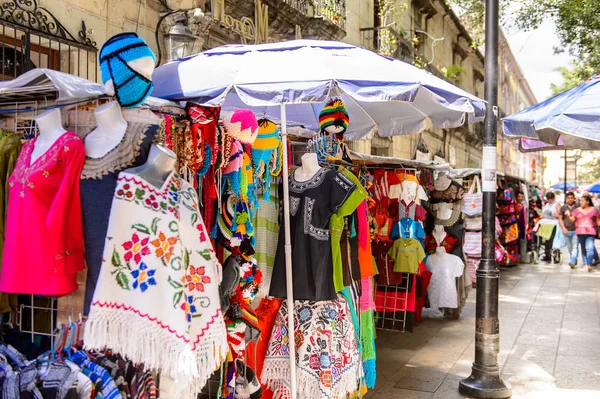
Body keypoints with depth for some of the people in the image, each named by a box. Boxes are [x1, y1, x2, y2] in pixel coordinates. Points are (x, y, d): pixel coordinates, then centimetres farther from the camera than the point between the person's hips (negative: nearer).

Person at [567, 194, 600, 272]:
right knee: (583, 249, 9)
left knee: (590, 248, -16)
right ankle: (585, 264, 16)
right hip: (580, 232, 3)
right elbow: (572, 219, 5)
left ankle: (589, 264, -19)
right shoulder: (577, 210, 11)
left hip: (590, 232, -3)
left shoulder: (594, 210, 6)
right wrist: (568, 214, -13)